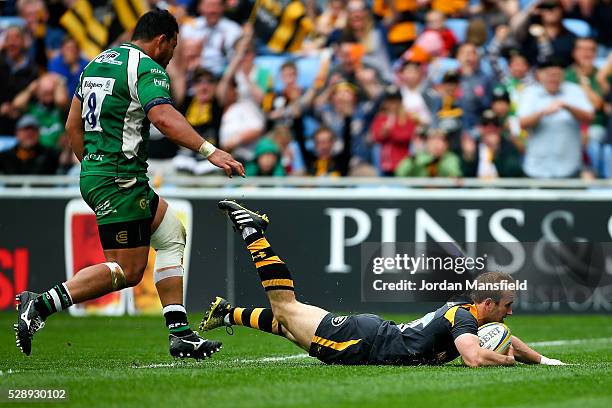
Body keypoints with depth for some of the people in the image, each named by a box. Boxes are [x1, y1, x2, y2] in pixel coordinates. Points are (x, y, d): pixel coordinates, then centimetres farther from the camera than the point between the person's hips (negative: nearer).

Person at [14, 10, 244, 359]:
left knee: (172, 235, 14)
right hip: (120, 180, -10)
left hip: (93, 173, 10)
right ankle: (40, 305, -12)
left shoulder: (98, 62, 18)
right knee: (127, 271, -6)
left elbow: (73, 125, 21)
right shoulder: (147, 68, -10)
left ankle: (180, 333, 9)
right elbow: (163, 118, -28)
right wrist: (209, 150, -33)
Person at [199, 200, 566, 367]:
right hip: (363, 343, -8)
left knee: (289, 321, 25)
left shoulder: (468, 312, 3)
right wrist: (506, 360, -23)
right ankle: (253, 232, 9)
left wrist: (543, 360, 8)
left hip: (371, 334, 8)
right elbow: (475, 357, -42)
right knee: (285, 306, 2)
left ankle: (229, 312, 39)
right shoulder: (463, 317, -23)